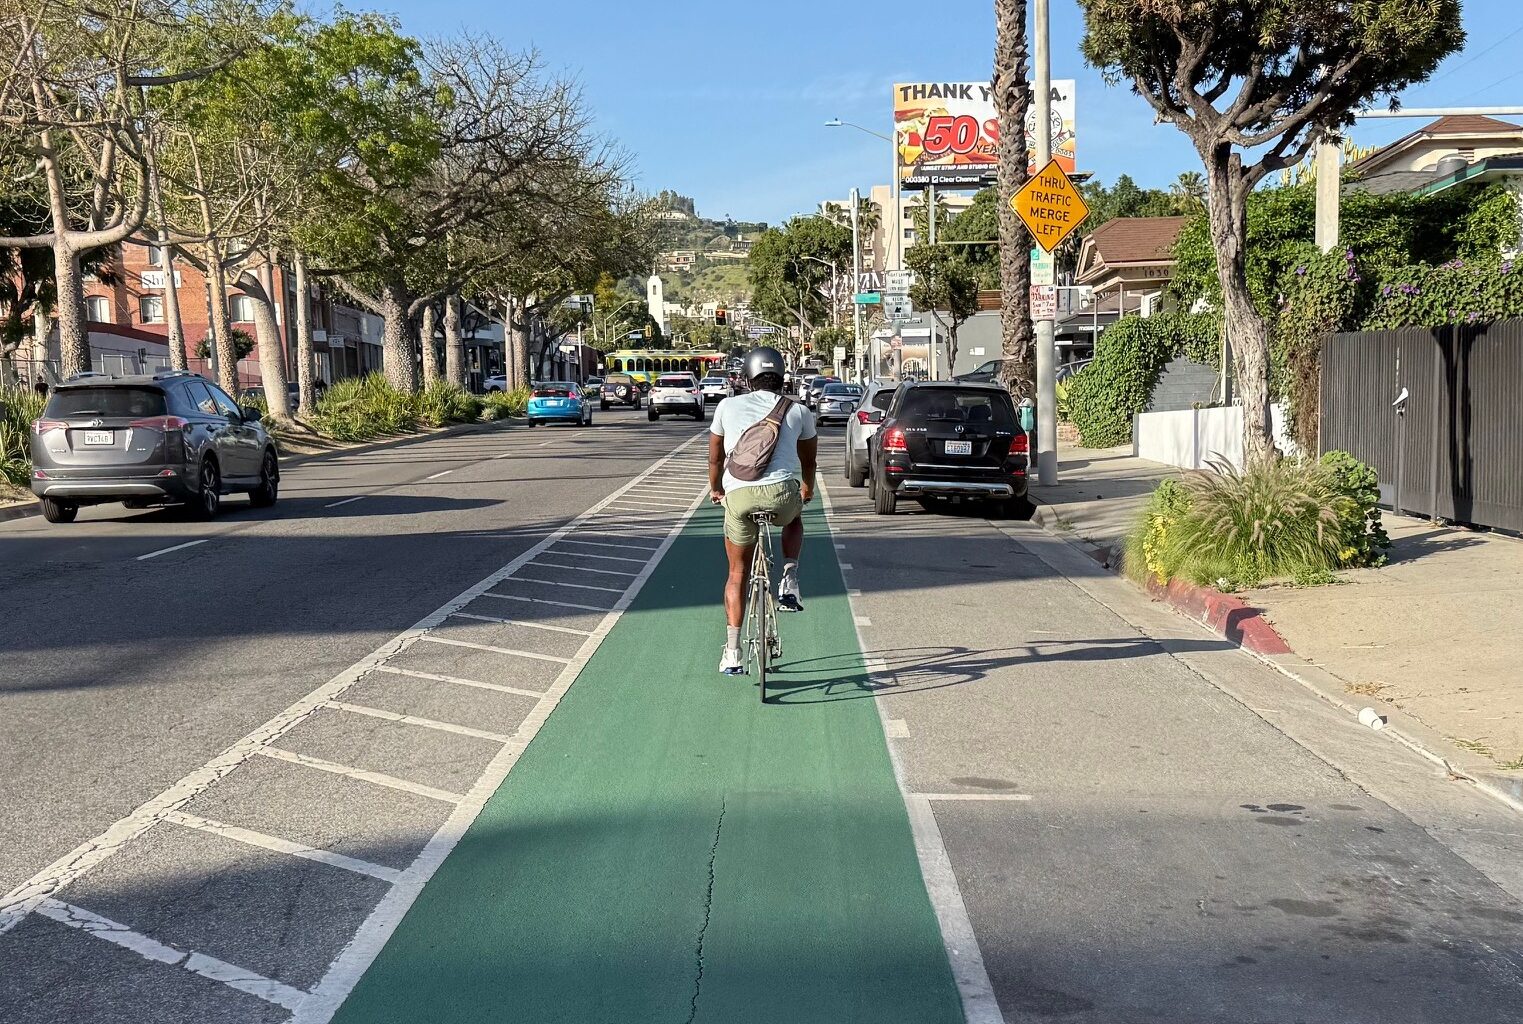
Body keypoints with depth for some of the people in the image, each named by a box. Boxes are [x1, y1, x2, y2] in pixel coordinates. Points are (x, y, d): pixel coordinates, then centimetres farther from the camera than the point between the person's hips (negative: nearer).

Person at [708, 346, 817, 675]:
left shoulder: (728, 406, 17)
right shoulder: (798, 411, 17)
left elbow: (715, 457, 26)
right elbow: (808, 459, 31)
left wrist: (715, 489, 45)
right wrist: (807, 490, 51)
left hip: (738, 496, 0)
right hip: (783, 492, 0)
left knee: (737, 573, 18)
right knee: (794, 521, 37)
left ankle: (732, 653, 15)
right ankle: (789, 581, 15)